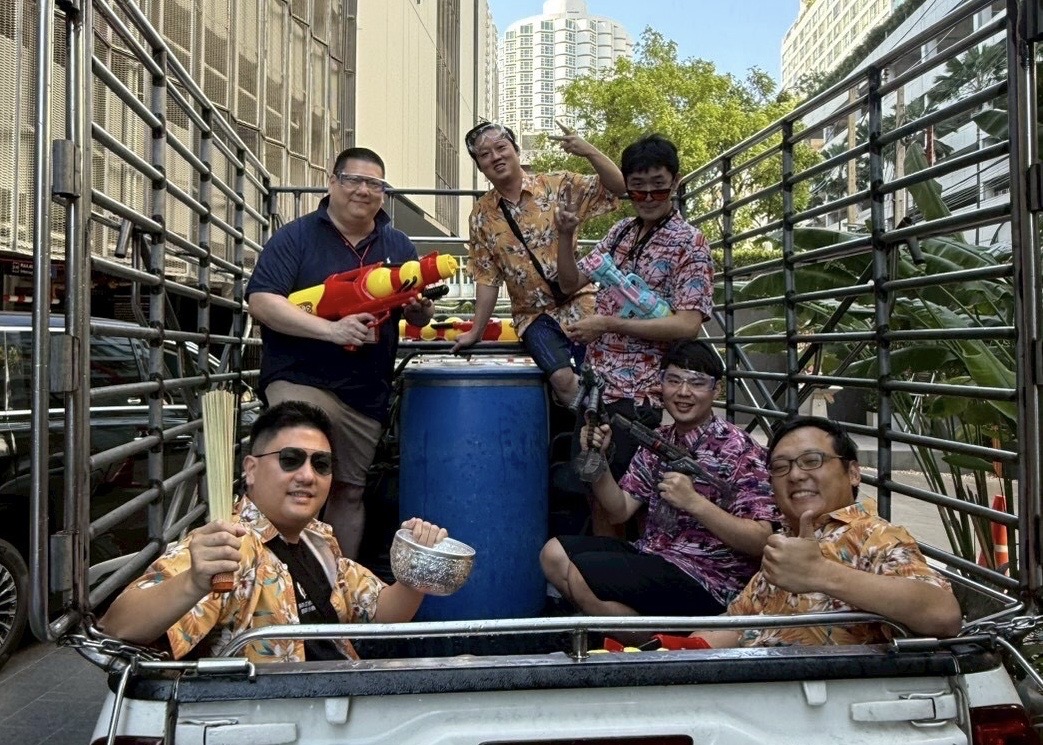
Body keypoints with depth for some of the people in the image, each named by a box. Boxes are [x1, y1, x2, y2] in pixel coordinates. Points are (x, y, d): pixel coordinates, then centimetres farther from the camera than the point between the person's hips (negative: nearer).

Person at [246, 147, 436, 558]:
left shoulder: (398, 245, 12)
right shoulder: (296, 236, -2)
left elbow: (416, 316, 17)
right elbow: (261, 300, -13)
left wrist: (421, 310, -9)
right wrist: (331, 329, -23)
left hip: (368, 394, 5)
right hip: (301, 380, -5)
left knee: (350, 492, 14)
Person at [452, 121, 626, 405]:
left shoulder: (557, 186, -3)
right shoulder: (482, 214, 4)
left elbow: (617, 187, -7)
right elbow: (487, 277, 7)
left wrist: (589, 152, -22)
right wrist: (476, 331, 6)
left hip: (579, 304, -1)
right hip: (534, 316, 1)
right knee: (563, 377, -20)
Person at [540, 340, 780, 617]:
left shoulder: (739, 449, -11)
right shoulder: (658, 442, 9)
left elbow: (761, 542, -16)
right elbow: (619, 511, 6)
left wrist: (694, 502, -27)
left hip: (708, 581, -8)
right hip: (650, 556, 8)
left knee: (581, 574, -21)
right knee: (555, 554, -2)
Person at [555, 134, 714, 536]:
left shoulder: (690, 243, -8)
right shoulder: (620, 232, 12)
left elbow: (687, 325, -17)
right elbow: (571, 282, 16)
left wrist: (608, 324, -17)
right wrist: (565, 235, -2)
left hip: (637, 393, -6)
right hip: (596, 383, 6)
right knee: (594, 493, 13)